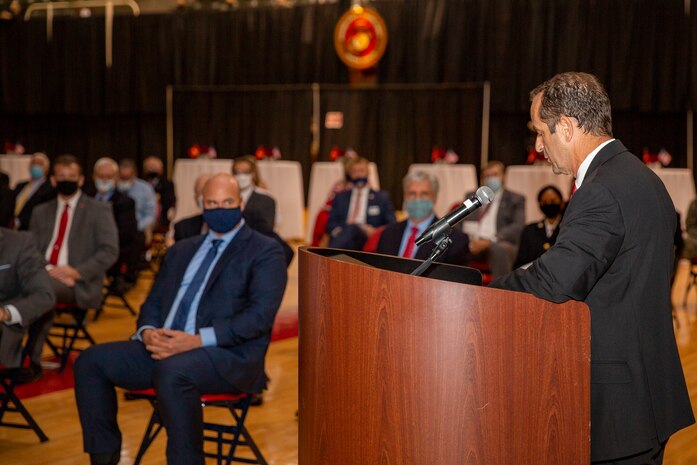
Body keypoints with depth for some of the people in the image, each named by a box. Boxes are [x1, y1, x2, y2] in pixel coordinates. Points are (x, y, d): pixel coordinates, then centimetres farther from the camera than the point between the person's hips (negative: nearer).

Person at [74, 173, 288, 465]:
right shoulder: (181, 250, 22)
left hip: (230, 356, -7)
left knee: (172, 370, -37)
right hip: (165, 348, 7)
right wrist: (147, 331, -4)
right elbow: (153, 302, 22)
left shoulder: (264, 252, 1)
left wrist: (198, 340, -22)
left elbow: (260, 315, -12)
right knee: (91, 361, -8)